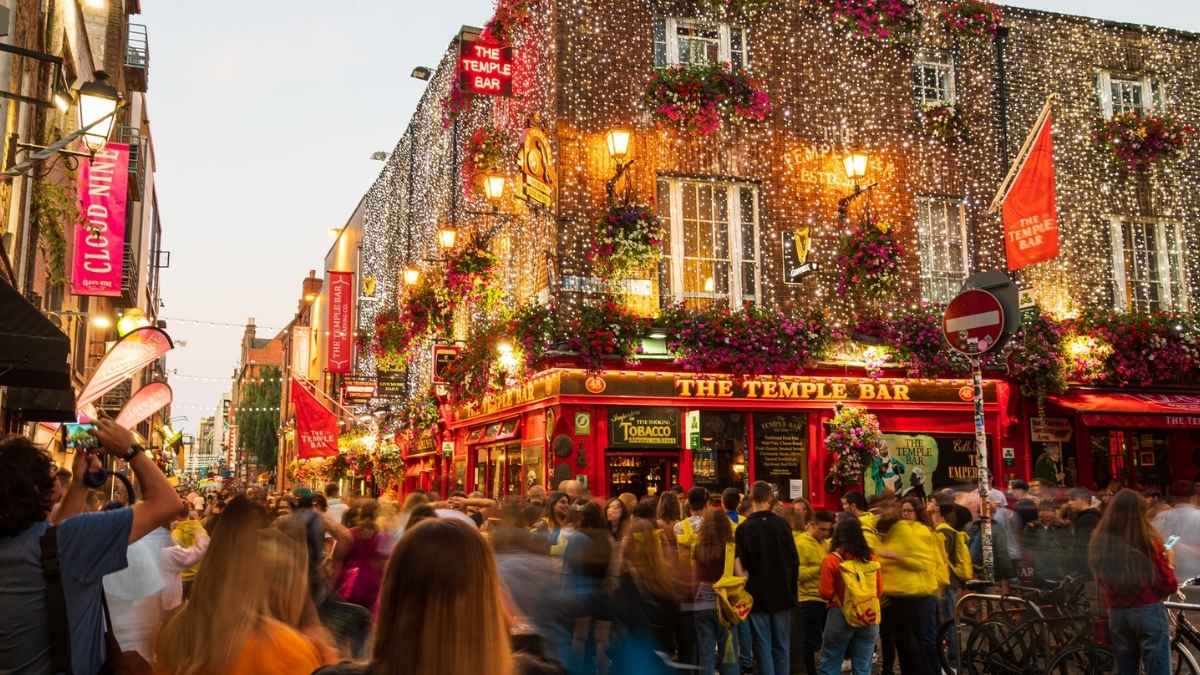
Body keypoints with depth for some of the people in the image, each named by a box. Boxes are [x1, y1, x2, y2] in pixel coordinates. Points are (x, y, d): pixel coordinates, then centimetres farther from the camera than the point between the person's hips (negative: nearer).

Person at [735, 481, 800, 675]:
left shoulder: (743, 529, -11)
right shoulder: (782, 524, -4)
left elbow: (741, 565, -8)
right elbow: (794, 560, -1)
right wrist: (791, 589, 11)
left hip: (758, 595, -2)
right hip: (782, 594, 2)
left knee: (763, 648, 3)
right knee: (781, 647, 12)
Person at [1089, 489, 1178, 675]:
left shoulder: (1098, 542, 0)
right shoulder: (1148, 541, -11)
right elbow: (1169, 585, -3)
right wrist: (1167, 564, 15)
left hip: (1116, 615, 4)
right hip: (1148, 612, -4)